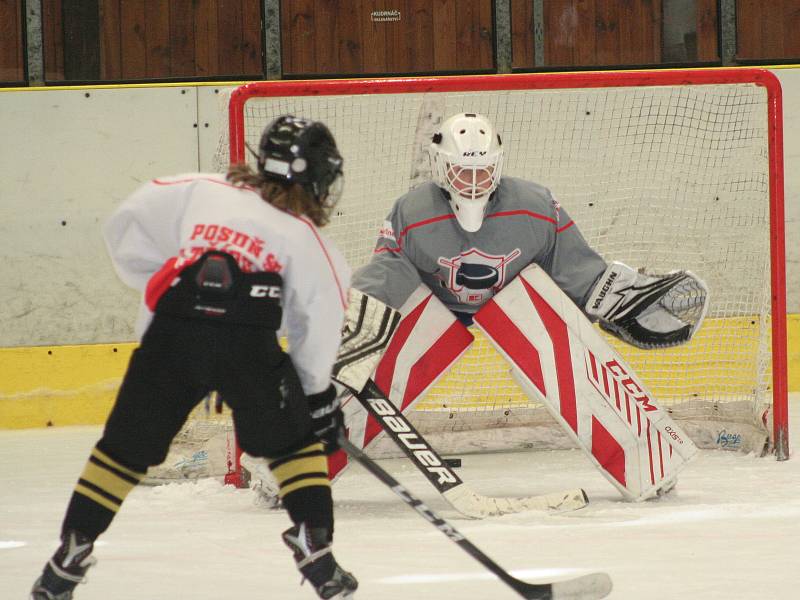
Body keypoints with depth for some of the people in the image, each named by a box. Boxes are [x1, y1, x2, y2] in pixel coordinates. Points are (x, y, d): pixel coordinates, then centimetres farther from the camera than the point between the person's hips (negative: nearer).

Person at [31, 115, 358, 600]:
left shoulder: (197, 192, 19)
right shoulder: (308, 241, 17)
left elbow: (126, 232, 18)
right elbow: (319, 326, 16)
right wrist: (319, 395, 27)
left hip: (170, 337, 1)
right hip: (249, 343, -1)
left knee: (126, 446, 13)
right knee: (295, 441, 20)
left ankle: (71, 552, 12)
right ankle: (315, 548, 11)